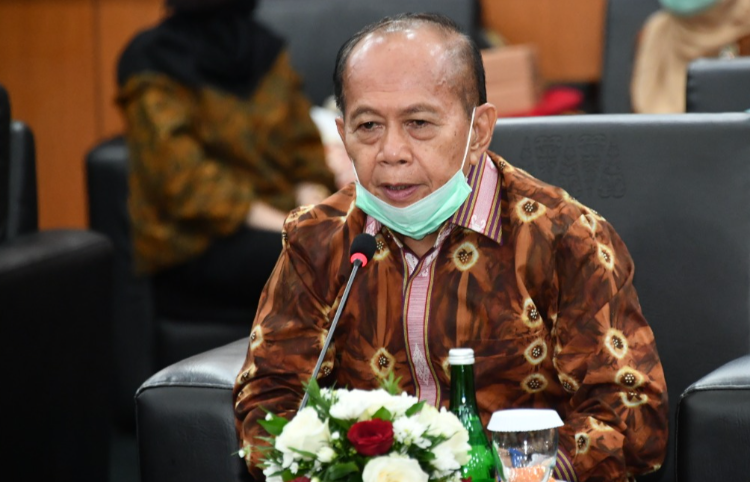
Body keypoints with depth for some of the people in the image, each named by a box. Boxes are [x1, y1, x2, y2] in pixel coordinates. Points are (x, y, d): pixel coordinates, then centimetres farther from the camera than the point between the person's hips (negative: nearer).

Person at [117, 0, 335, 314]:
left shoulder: (264, 48, 11)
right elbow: (187, 185, -15)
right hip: (196, 245, -6)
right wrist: (291, 229, -21)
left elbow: (304, 145, 12)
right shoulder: (154, 66, -7)